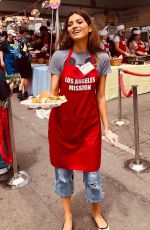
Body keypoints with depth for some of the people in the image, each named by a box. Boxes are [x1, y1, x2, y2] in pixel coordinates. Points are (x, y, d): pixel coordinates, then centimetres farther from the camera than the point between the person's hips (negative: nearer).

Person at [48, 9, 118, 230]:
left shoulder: (101, 59, -1)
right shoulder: (59, 56, -6)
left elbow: (100, 96, 3)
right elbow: (53, 93, -4)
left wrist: (107, 129, 2)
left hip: (89, 125, 1)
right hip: (62, 125, 0)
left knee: (92, 175, 9)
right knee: (63, 173, 13)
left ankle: (96, 212, 42)